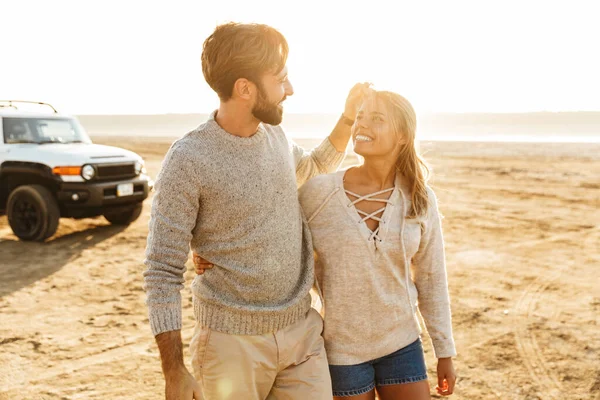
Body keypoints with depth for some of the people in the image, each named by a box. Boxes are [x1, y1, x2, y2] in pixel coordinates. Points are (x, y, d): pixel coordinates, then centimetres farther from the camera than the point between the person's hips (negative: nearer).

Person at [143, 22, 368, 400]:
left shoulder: (276, 136, 3)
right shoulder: (188, 160, -15)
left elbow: (313, 171, 27)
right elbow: (162, 273, -13)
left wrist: (348, 119, 13)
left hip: (303, 332, 5)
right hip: (233, 341, -5)